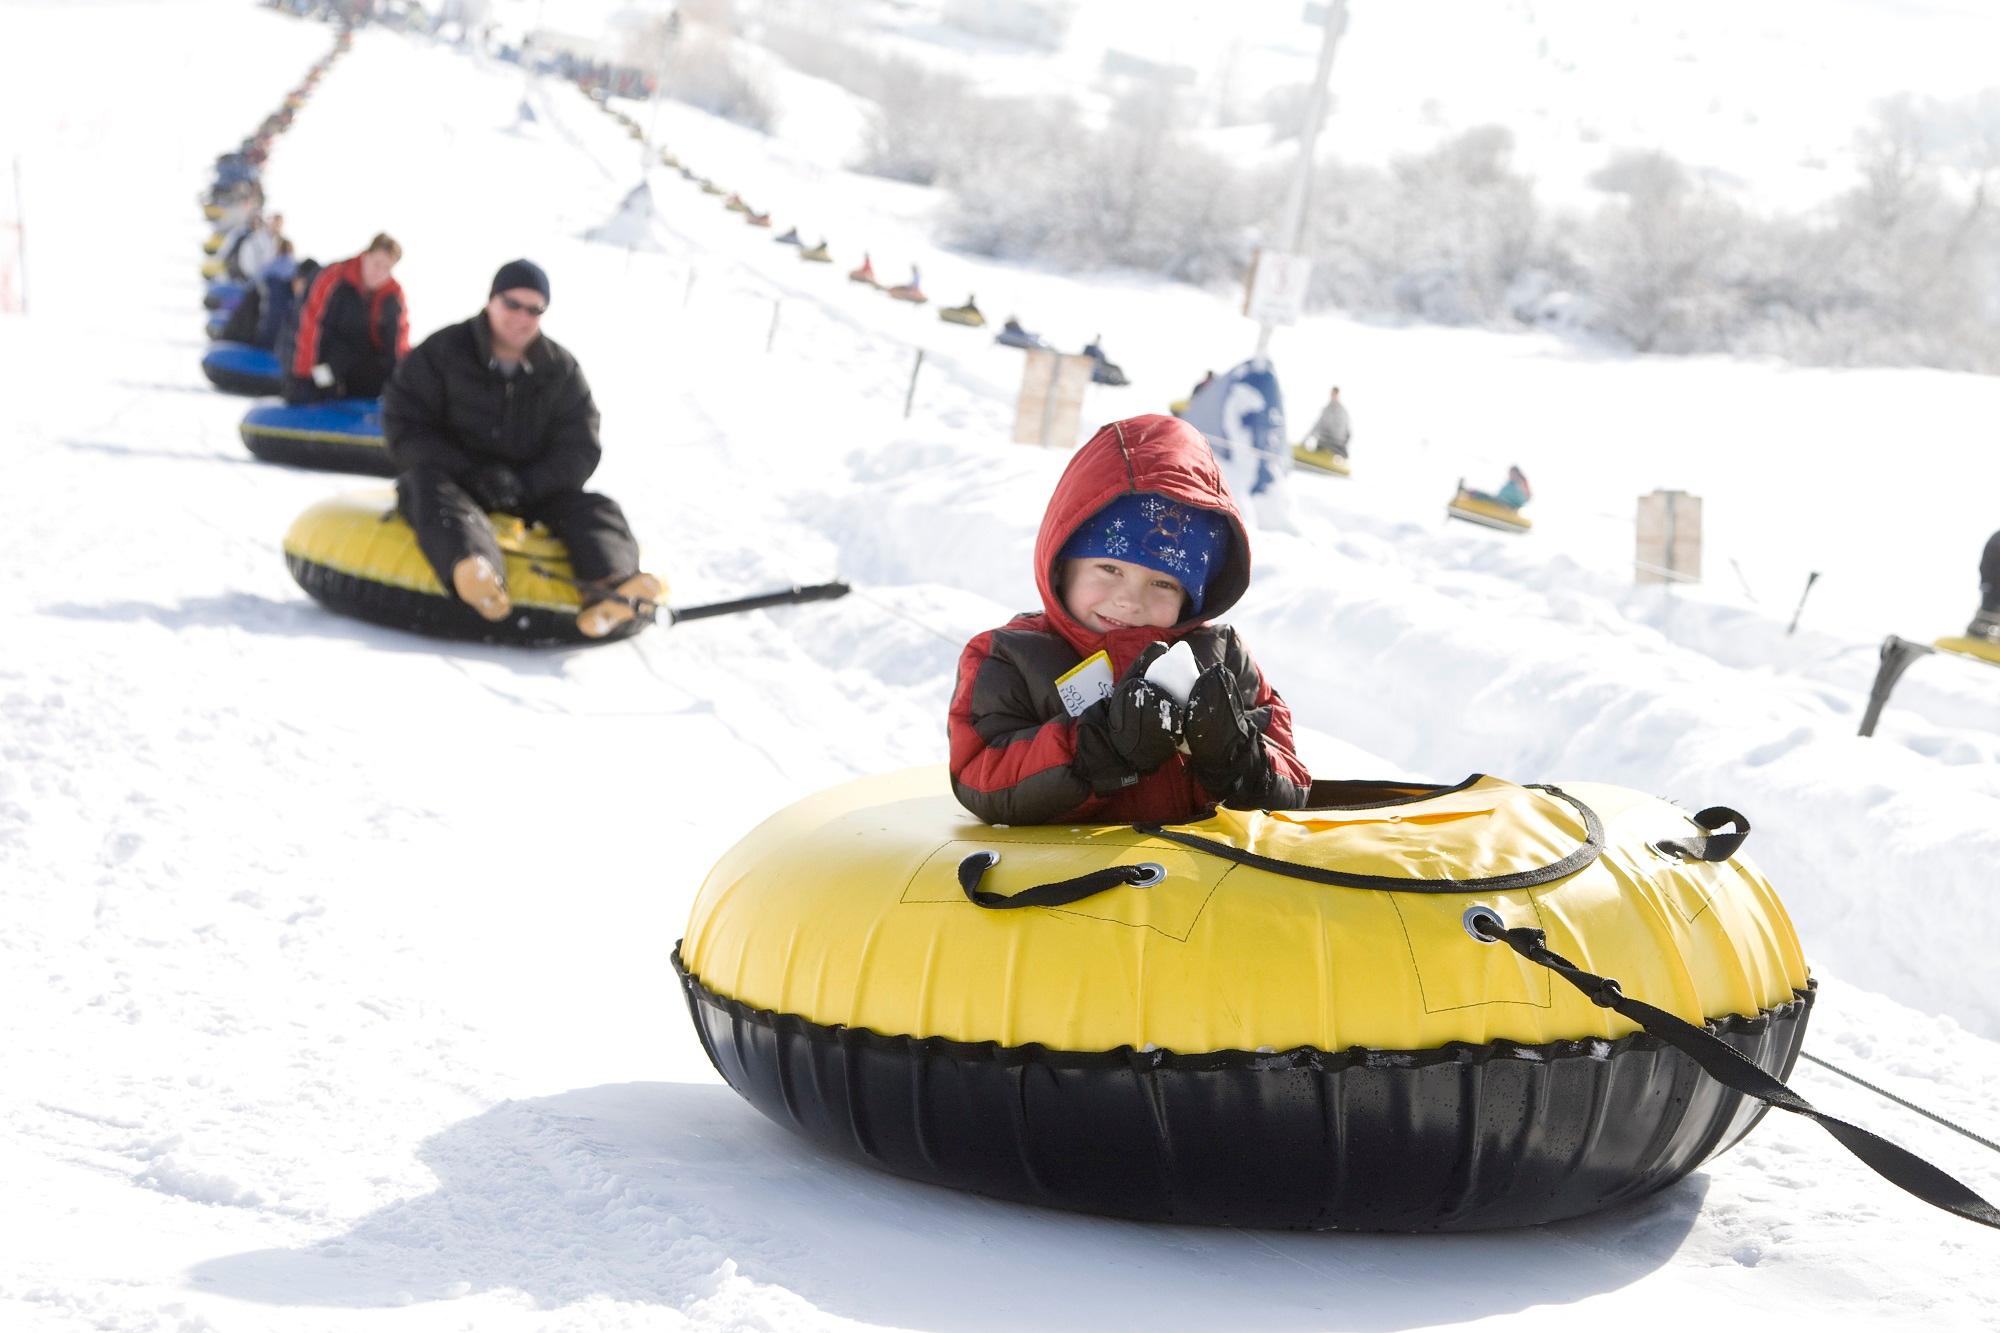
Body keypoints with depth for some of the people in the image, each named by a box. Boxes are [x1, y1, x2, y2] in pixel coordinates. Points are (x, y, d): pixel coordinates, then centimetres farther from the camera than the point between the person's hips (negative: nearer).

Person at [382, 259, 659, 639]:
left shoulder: (562, 369, 7)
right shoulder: (441, 352, -1)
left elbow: (580, 449, 2)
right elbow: (404, 427, -6)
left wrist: (524, 484, -18)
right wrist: (471, 473, -21)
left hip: (533, 491, 3)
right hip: (452, 478, -3)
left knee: (597, 509, -20)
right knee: (429, 486, -37)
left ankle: (608, 588, -53)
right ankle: (474, 572, -70)